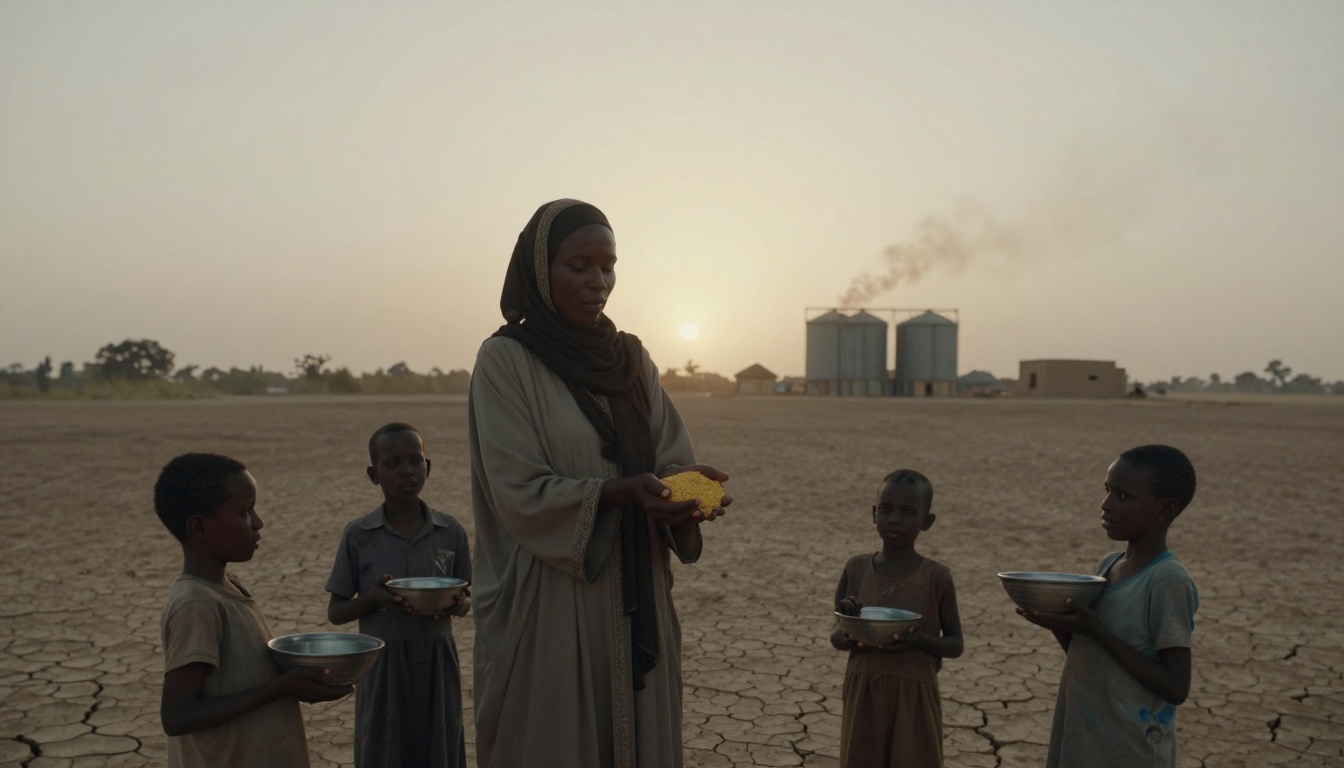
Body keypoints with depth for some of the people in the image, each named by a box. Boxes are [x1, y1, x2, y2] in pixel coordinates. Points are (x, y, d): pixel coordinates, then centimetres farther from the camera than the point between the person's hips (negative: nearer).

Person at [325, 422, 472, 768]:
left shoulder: (451, 532, -1)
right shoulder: (358, 536, -5)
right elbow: (335, 612, 0)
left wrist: (458, 603, -14)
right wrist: (373, 599, -19)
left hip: (437, 665, 2)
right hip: (383, 668, -1)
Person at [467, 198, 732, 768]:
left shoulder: (630, 357, 9)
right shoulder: (505, 360, -8)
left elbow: (671, 459, 5)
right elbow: (519, 493, -14)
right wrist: (619, 493, -26)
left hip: (635, 605, 5)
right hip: (546, 609, -5)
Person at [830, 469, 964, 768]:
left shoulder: (937, 576, -6)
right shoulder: (856, 568, 0)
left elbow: (955, 644, 0)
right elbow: (836, 637, 6)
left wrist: (917, 639, -21)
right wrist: (846, 635, -18)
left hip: (915, 698, -2)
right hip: (864, 695, 2)